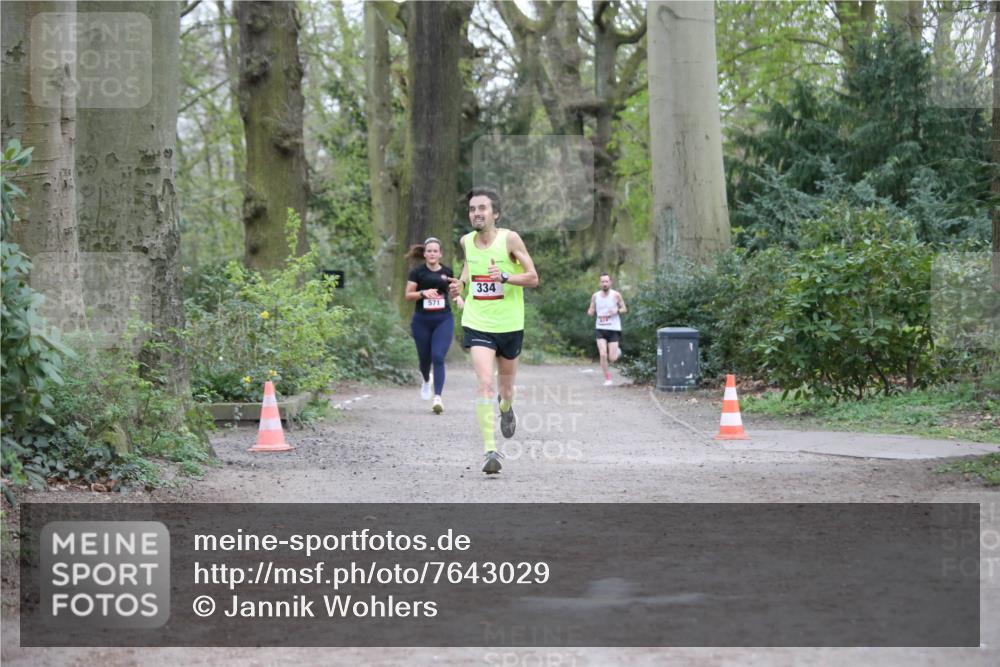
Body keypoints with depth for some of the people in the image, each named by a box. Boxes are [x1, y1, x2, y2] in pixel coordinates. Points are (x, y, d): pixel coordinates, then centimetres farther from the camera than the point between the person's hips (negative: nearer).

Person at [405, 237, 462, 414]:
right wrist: (423, 293, -19)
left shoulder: (447, 271, 5)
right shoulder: (417, 272, -2)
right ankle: (426, 381, 46)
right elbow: (408, 295, -2)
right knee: (425, 358, 11)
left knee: (438, 357, -14)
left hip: (444, 319, 0)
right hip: (422, 321, 0)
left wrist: (458, 297, 1)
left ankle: (437, 397, -18)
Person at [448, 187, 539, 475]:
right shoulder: (466, 241, 0)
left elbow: (533, 278, -9)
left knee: (506, 388, 16)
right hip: (477, 324, 1)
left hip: (509, 325, -1)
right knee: (484, 383, -20)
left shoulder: (509, 239, -11)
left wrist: (505, 276, -26)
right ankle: (490, 450, -21)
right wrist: (462, 283, 3)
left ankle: (506, 408, 54)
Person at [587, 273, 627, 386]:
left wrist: (617, 310, -17)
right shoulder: (595, 296, 2)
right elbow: (591, 311, 11)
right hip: (601, 329, 2)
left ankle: (617, 351, 33)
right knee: (603, 355, -12)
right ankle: (608, 378, 5)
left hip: (614, 329, -2)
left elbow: (624, 309, 4)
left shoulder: (616, 295, -5)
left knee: (612, 359, -4)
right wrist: (590, 312, -14)